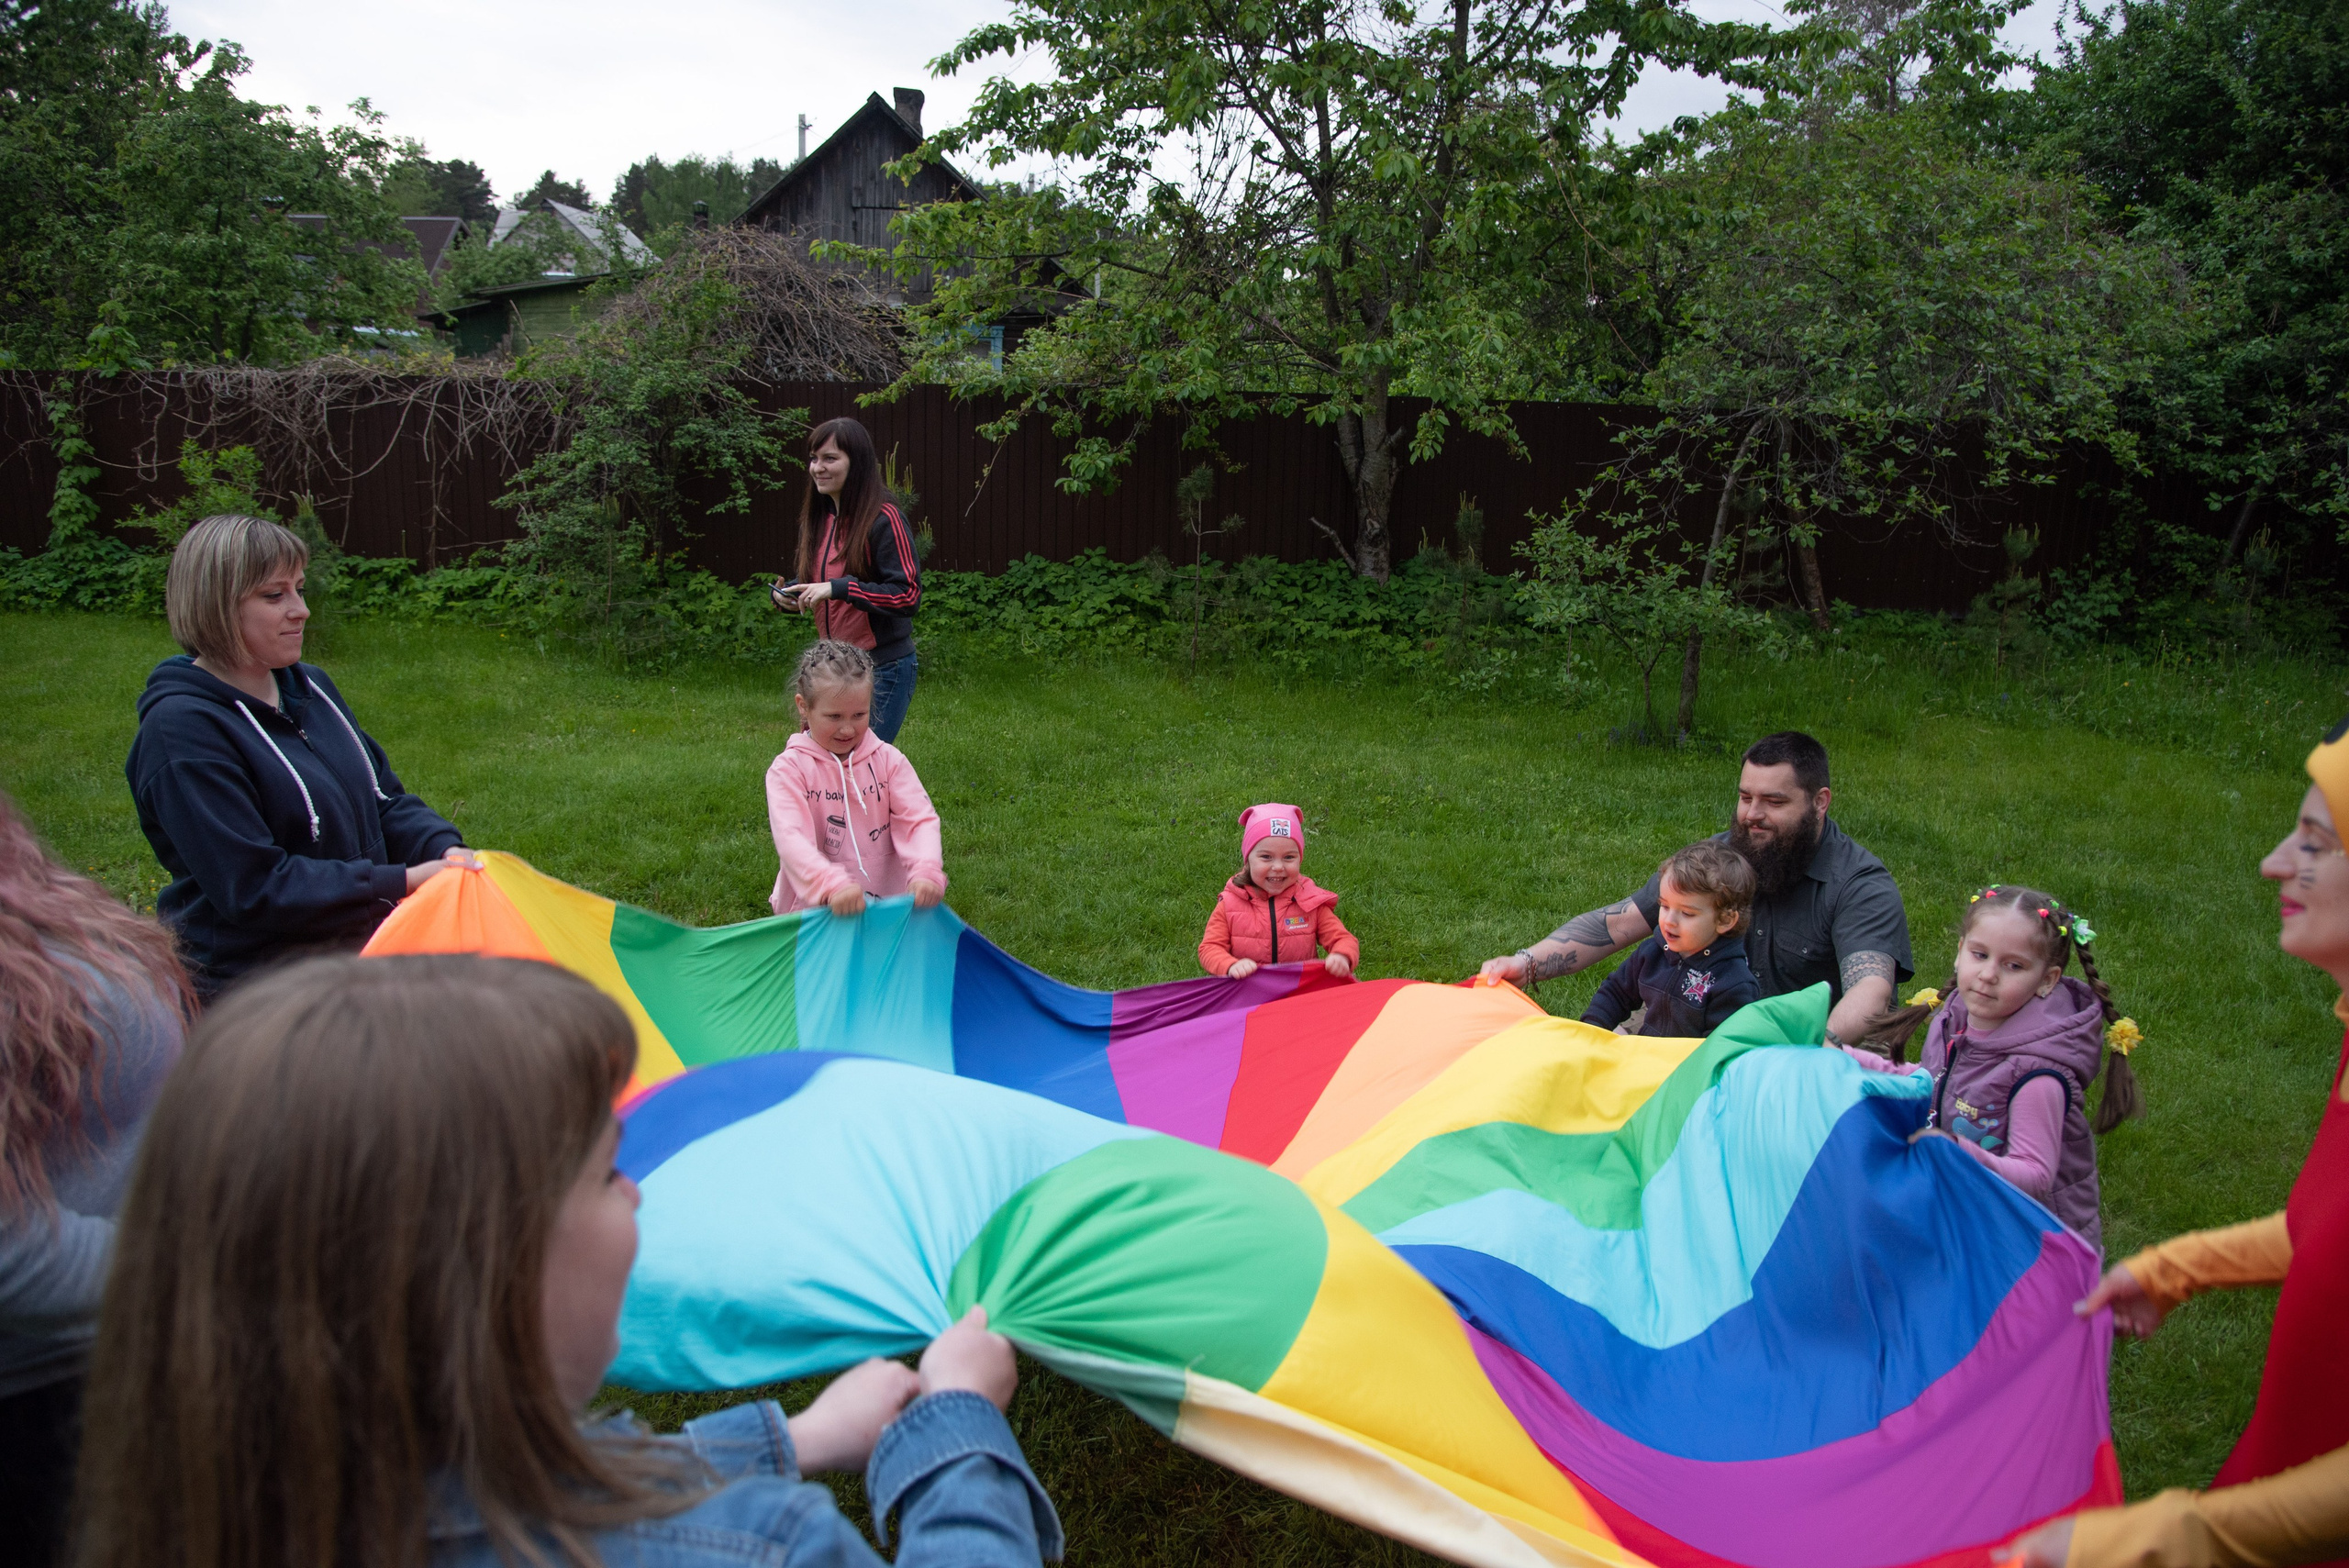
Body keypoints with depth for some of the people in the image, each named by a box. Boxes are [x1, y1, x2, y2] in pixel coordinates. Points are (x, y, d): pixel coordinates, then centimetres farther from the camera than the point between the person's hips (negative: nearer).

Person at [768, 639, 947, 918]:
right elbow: (791, 839, -18)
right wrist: (832, 885, -37)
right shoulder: (788, 769, -4)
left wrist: (927, 872, -27)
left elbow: (919, 819, -6)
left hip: (888, 909, 3)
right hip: (812, 911, -3)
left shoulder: (888, 760, 6)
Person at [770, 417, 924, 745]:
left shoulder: (883, 519, -14)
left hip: (883, 668, -8)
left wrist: (838, 588, -25)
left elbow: (908, 596, -19)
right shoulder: (817, 519, 9)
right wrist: (784, 595, -1)